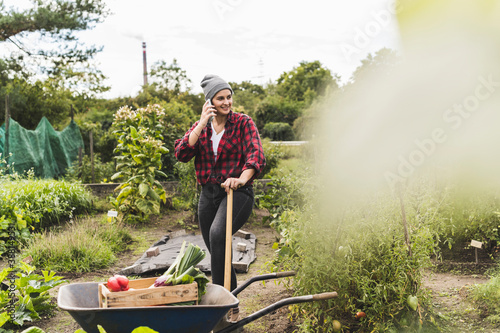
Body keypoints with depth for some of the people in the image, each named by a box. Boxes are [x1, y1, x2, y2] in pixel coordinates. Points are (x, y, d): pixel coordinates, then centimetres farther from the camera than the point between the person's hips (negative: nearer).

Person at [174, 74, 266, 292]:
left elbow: (256, 154, -19)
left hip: (237, 193, -5)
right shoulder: (201, 125, 10)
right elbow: (182, 154, -5)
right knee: (217, 252, 12)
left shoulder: (243, 123, -3)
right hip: (208, 194, 5)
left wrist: (242, 178, -38)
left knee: (218, 233, -32)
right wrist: (202, 124, -11)